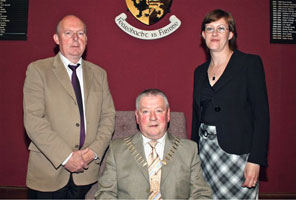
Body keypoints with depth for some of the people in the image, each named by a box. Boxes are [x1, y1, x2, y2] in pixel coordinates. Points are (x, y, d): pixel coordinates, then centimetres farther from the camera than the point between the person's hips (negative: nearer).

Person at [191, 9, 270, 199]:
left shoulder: (250, 63, -3)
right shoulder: (200, 71, 12)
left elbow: (262, 114, -9)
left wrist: (255, 160, -15)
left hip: (236, 152, -4)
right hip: (204, 150, 5)